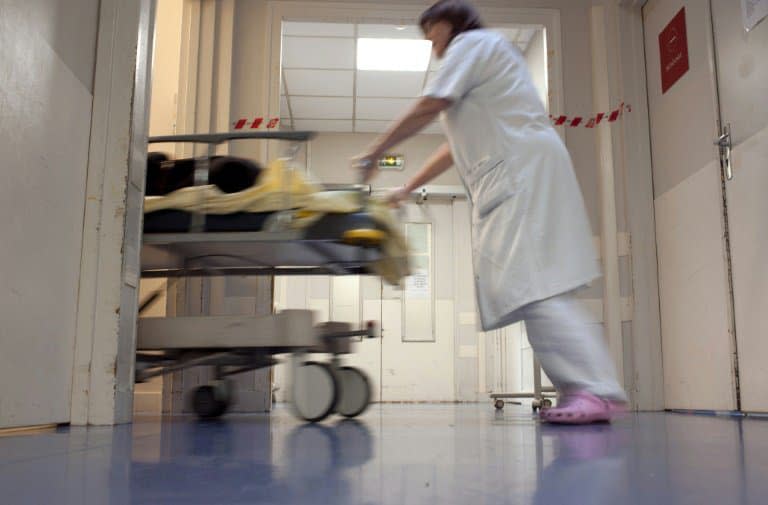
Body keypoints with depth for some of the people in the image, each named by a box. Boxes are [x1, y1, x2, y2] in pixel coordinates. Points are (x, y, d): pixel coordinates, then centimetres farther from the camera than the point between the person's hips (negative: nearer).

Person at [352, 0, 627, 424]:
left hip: (523, 170, -10)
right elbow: (457, 146, 33)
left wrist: (373, 153, 3)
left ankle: (596, 390, -25)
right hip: (511, 179, 10)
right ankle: (584, 389, -3)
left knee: (527, 284, -20)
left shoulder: (472, 43, 6)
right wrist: (408, 189, 32)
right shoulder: (480, 55, 35)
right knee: (527, 287, 0)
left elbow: (427, 108, -6)